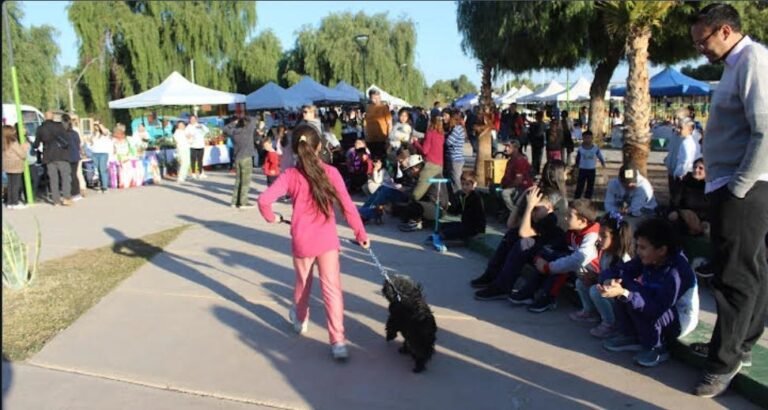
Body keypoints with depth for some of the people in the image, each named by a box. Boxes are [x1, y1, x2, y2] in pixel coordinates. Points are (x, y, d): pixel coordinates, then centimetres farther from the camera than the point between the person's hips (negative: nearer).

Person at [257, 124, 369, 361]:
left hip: (302, 240, 1)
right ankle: (338, 341, -6)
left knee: (303, 284, 23)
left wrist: (271, 218, 6)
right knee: (332, 288, -1)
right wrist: (361, 233, 4)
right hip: (327, 239, -1)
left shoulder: (290, 175, -6)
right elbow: (347, 206, -6)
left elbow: (264, 200, -15)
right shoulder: (330, 172, -7)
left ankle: (300, 321, 45)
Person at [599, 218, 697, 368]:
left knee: (629, 294, -29)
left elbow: (656, 310, -37)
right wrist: (609, 281, -33)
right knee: (622, 284, -13)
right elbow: (615, 271, -9)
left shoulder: (676, 272, -30)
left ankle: (657, 348, -10)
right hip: (655, 307, 7)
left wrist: (624, 293, -48)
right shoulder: (647, 259, -9)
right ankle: (631, 337, 1)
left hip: (680, 318, -7)